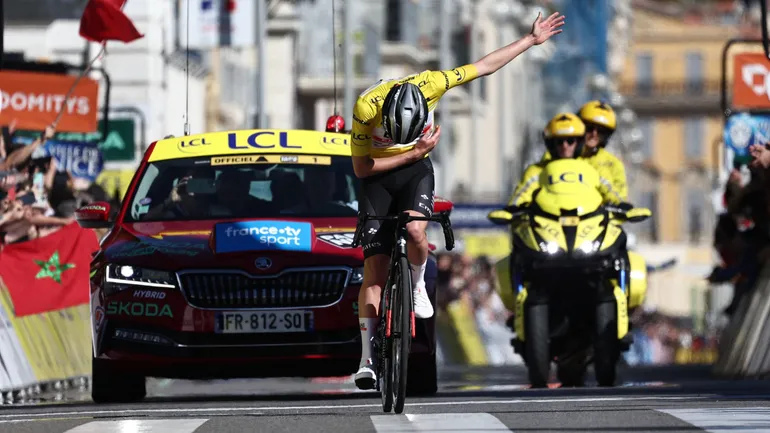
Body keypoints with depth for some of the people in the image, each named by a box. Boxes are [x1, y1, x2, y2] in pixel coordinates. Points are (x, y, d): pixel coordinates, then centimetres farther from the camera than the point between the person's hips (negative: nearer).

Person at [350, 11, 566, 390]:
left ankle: (418, 286, 1)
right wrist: (411, 153, -24)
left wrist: (531, 40, -7)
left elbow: (485, 65, -12)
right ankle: (367, 358, -5)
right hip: (377, 178, -1)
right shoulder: (366, 107, -29)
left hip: (416, 171, 1)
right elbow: (360, 167, -20)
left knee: (415, 231, -32)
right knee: (374, 266, -8)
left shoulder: (428, 85, -24)